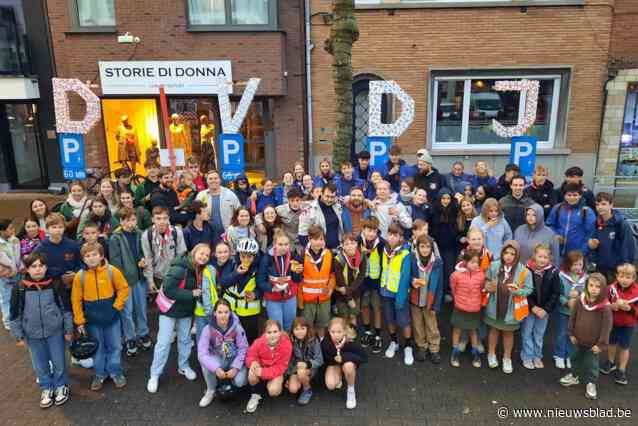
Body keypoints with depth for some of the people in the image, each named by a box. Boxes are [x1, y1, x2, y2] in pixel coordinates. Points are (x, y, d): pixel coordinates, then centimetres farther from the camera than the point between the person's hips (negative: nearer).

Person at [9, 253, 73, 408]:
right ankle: (46, 389, 36)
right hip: (33, 334, 1)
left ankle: (61, 386, 32)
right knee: (40, 364, 15)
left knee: (59, 361, 9)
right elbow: (15, 314, 1)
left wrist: (68, 329, 1)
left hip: (55, 331, -1)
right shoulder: (19, 288, -9)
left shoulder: (56, 284, -10)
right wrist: (19, 335, 2)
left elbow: (66, 308, -1)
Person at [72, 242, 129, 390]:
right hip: (92, 319, 1)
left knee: (115, 346, 11)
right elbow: (76, 300, -3)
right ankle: (100, 374, 32)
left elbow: (123, 288, -2)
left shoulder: (112, 271, -11)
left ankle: (116, 373, 28)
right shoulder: (80, 276, -9)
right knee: (98, 348, 15)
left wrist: (117, 306, -8)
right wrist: (79, 321, -3)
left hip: (111, 317, 0)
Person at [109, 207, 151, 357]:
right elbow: (115, 261, -10)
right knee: (127, 311, 6)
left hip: (140, 277, 3)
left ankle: (143, 334, 31)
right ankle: (130, 339, 21)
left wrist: (143, 261, -7)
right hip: (125, 279, -3)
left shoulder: (139, 234, 1)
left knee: (141, 308, 15)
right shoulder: (115, 238, -9)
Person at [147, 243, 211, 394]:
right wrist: (191, 294, -27)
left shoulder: (200, 270, -5)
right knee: (164, 342, -1)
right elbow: (168, 290, -31)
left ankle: (183, 367, 36)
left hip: (186, 310, 6)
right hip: (170, 309, -6)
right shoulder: (179, 268, -27)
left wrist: (199, 293, -12)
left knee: (185, 340, 18)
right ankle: (155, 375, 13)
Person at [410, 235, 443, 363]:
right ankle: (421, 347, 34)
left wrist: (436, 304, -8)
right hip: (415, 300, 1)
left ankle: (434, 349, 29)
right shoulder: (412, 260, -13)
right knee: (418, 326, 16)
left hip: (429, 301, -1)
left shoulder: (437, 262, -13)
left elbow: (439, 284, -8)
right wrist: (412, 282, -21)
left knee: (432, 326, 13)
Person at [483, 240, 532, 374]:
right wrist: (489, 287, -19)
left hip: (511, 308, -1)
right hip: (494, 306, 1)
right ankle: (491, 354, 41)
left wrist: (517, 291, -28)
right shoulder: (494, 266, -13)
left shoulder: (523, 271, -18)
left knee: (508, 333, 18)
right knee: (494, 329, 20)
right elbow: (487, 281, 1)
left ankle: (507, 358, 39)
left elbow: (528, 289, -10)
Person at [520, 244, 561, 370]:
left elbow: (556, 293, -6)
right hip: (528, 308, -1)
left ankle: (537, 356, 32)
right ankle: (527, 357, 24)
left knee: (539, 334, 16)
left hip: (544, 309, 1)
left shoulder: (553, 272, -10)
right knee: (527, 333, 9)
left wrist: (546, 309, -12)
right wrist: (533, 307, -15)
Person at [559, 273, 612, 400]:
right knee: (576, 359, 23)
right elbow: (572, 318, 0)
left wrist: (601, 344, -13)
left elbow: (607, 326, -16)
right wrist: (572, 334, 2)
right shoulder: (580, 300, -11)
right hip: (579, 339, 4)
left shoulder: (605, 307, -22)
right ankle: (574, 376, 44)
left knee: (592, 364, 11)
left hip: (593, 343, -4)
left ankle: (591, 383, 32)